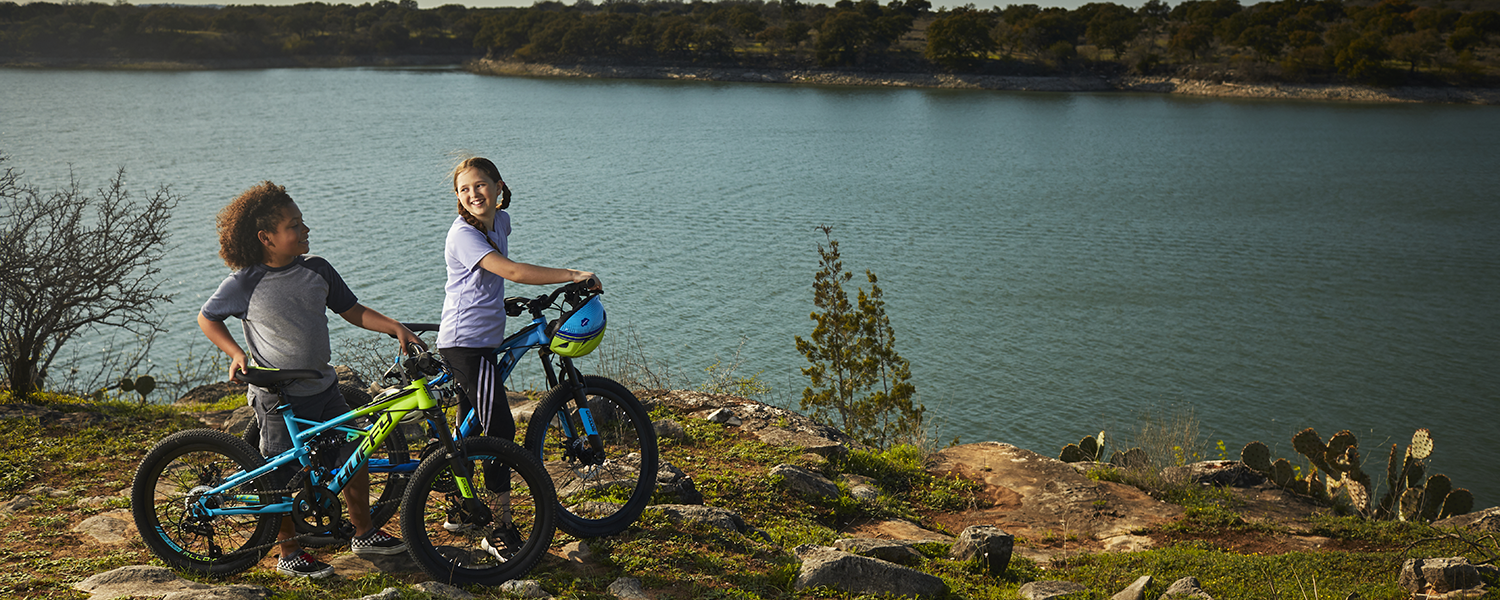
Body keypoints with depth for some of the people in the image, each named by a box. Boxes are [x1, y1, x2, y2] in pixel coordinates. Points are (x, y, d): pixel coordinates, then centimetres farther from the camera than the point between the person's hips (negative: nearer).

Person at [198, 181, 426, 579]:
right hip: (278, 397, -5)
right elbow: (207, 318, 3)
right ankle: (289, 554, 19)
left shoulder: (316, 270, 0)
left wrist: (395, 327, -6)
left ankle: (363, 533, 26)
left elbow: (352, 311, 7)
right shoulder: (244, 284, -12)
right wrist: (236, 353, -10)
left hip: (323, 388, 5)